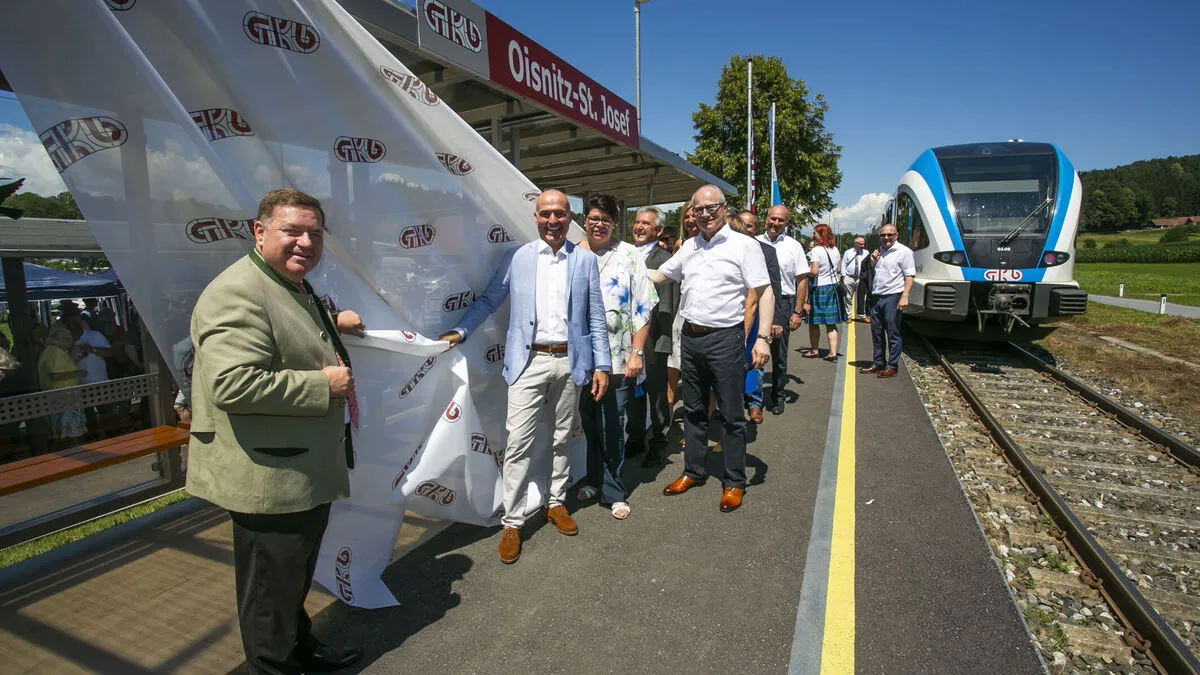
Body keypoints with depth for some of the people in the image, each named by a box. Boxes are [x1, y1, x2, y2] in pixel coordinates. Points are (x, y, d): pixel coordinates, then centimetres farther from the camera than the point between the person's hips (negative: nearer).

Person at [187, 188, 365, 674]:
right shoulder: (238, 293, -22)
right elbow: (232, 384, -33)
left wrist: (330, 323, 23)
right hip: (269, 481, -11)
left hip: (306, 471, 11)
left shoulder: (296, 289, 13)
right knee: (272, 590, 9)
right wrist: (324, 384, -26)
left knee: (297, 578, 27)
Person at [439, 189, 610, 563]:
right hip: (529, 361, -1)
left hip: (570, 361, 2)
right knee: (519, 443, -2)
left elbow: (596, 317, 5)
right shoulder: (517, 257, 4)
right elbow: (489, 299, 6)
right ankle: (511, 522, 11)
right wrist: (460, 331, -7)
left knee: (562, 439, 14)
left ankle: (556, 503, 32)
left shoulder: (586, 259, 6)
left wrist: (601, 365, 2)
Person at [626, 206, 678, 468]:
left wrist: (664, 340, -17)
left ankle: (658, 444, 23)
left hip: (652, 338, -6)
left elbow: (667, 306, -13)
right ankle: (636, 439, 35)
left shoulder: (665, 259, -9)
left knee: (657, 392, 7)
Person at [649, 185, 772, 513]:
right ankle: (694, 471, 31)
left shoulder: (744, 245, -6)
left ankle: (734, 482, 18)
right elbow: (660, 274, 23)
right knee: (693, 410, 16)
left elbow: (764, 292, -9)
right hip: (691, 337, 6)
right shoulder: (689, 246, 12)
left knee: (731, 415, 4)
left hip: (725, 338, -6)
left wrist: (763, 337, -17)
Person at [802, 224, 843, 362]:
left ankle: (814, 350, 18)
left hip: (819, 288, -6)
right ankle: (833, 352, 4)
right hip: (833, 287, 6)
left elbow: (814, 271, -22)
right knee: (831, 323, 7)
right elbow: (839, 270, 13)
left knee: (814, 322, 8)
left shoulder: (816, 250, -15)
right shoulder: (835, 250, 7)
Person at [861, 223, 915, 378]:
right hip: (877, 296, 7)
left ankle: (892, 366, 4)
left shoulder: (903, 251, -4)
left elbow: (910, 275, -9)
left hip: (893, 297, -7)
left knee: (893, 333, -2)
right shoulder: (878, 251, 17)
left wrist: (904, 296, -18)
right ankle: (878, 363, 22)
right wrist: (873, 262, 7)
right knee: (877, 332, 11)